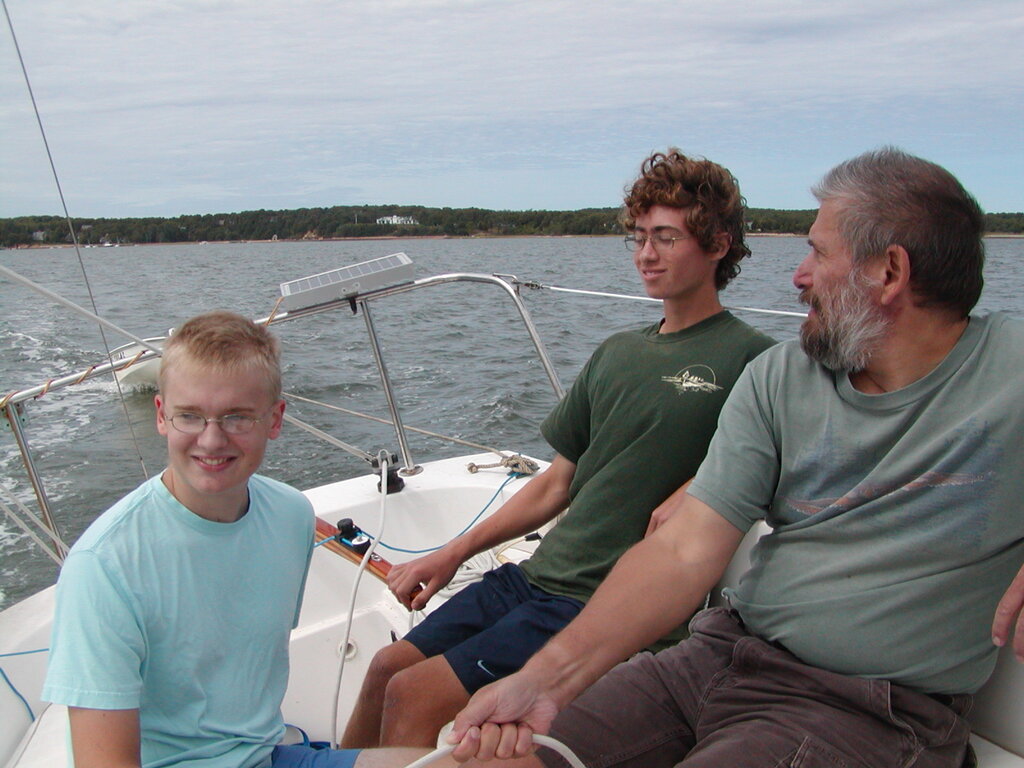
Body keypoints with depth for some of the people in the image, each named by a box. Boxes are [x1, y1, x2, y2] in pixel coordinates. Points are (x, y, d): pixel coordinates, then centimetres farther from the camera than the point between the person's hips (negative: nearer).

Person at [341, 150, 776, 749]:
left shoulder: (750, 358, -8)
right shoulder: (617, 353, 12)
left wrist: (686, 498, -22)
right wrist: (454, 553, 13)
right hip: (535, 576, 7)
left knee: (414, 697, -12)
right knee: (388, 667, 5)